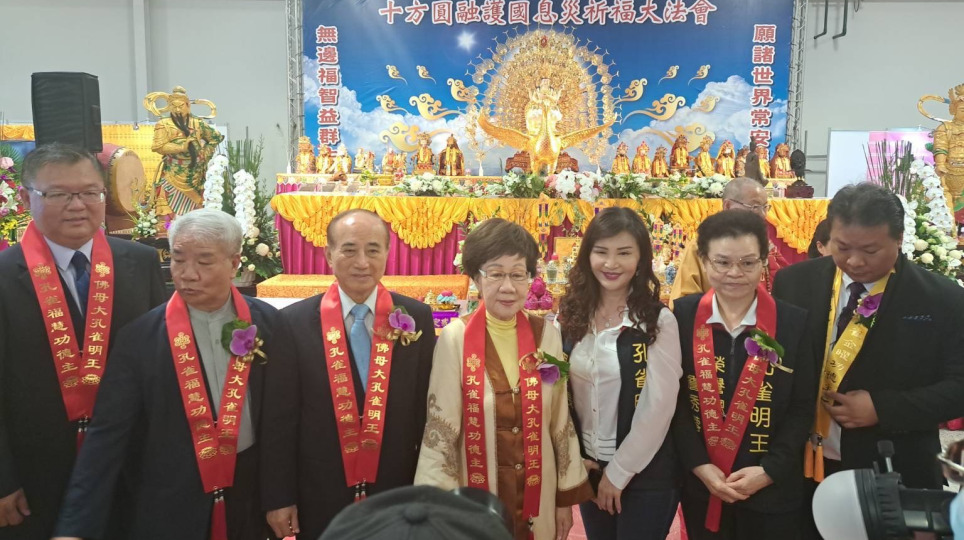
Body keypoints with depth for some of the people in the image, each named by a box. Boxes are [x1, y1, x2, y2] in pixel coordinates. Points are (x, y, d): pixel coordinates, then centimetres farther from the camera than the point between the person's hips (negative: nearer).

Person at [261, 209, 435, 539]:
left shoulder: (416, 318, -4)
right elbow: (279, 419, -4)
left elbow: (428, 408, 1)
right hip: (319, 498, -1)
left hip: (397, 494, 1)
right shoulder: (295, 322, -8)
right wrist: (279, 497, -3)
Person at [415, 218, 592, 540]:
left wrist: (567, 497, 7)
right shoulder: (456, 338, -13)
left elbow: (560, 419, 3)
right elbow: (439, 429, -11)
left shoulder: (546, 334, -4)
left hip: (538, 495, 3)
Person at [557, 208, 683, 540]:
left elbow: (658, 407, -15)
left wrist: (619, 471, -11)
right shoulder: (570, 315, -2)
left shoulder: (659, 321, -13)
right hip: (587, 467, 4)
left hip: (645, 474, -3)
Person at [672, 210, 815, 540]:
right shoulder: (681, 317, -5)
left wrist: (769, 471, -11)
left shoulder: (793, 322, -5)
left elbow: (803, 407, -3)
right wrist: (700, 466, -11)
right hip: (700, 485, 1)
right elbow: (673, 401, -3)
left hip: (772, 490, 0)